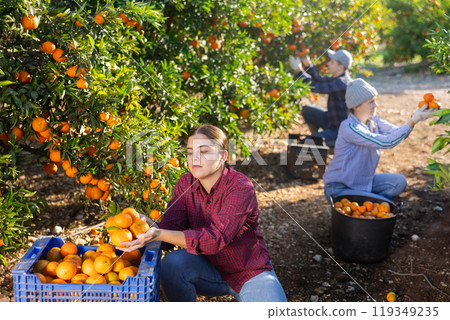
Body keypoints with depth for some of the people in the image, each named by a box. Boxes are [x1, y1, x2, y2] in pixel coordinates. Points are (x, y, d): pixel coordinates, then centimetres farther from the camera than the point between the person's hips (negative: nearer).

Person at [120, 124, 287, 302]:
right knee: (172, 262, -25)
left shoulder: (241, 188, -24)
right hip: (211, 270, 4)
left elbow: (215, 238, -34)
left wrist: (159, 234, -44)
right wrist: (148, 230, -37)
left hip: (251, 274, -4)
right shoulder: (186, 184, -5)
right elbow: (170, 226, -13)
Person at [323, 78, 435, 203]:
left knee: (399, 182, -6)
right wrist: (413, 120, -33)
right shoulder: (349, 127, -27)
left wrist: (414, 117, -28)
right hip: (339, 187, -8)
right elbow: (386, 142, -32)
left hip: (363, 181, 8)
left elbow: (398, 133, -10)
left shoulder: (374, 121, 1)